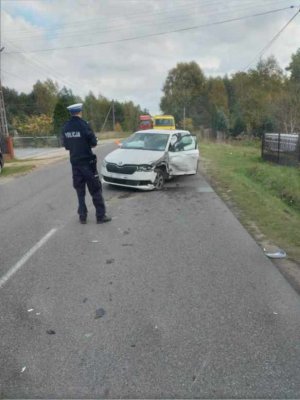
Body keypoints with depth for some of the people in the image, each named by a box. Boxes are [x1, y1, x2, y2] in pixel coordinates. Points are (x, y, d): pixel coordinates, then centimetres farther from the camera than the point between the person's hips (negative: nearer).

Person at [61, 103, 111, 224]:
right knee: (95, 189, 2)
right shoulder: (83, 125, -14)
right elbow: (93, 143, -12)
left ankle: (82, 216, 14)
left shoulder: (65, 127, 3)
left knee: (80, 190, 13)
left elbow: (66, 145, 8)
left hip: (74, 162, 5)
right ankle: (100, 216, 4)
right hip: (87, 161, -5)